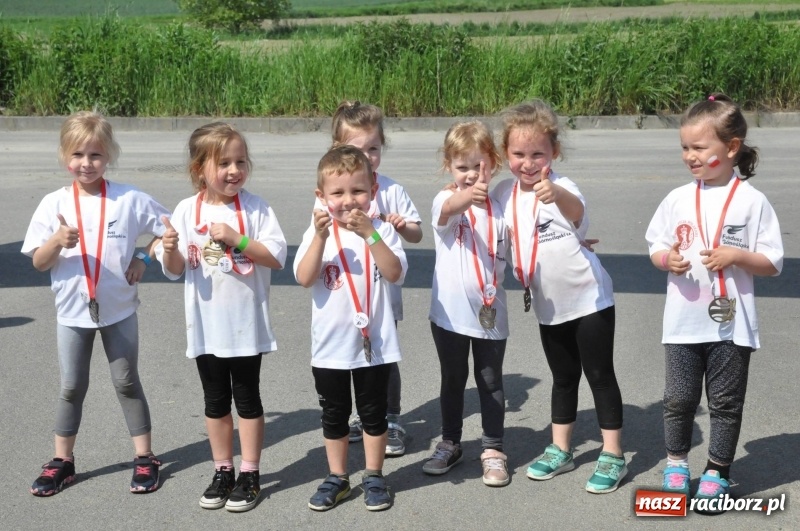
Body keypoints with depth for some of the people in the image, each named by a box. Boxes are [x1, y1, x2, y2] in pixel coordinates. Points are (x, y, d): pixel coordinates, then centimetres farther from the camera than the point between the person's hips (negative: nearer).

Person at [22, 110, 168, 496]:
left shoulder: (129, 199, -8)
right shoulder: (53, 204, -6)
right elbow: (38, 263, -4)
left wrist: (144, 258, -8)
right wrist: (58, 241, -23)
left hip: (119, 309, -1)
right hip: (72, 312, 1)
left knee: (126, 382, 10)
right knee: (72, 388, 11)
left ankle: (144, 457, 19)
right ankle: (62, 461, 24)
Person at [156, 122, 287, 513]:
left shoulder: (255, 208, -9)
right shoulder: (186, 211, -3)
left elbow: (277, 257, -14)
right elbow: (175, 271, 2)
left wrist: (236, 239, -23)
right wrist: (170, 251, -19)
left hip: (246, 325, -3)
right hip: (205, 326, 3)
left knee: (246, 397, 9)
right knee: (215, 399, 14)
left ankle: (249, 475, 21)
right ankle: (223, 472, 29)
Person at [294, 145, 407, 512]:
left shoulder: (381, 230, -5)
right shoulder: (317, 232, -3)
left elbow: (395, 274, -19)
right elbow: (304, 279, -15)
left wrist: (369, 233, -27)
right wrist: (321, 236, -25)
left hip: (373, 341, -1)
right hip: (329, 344, 1)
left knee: (373, 412, 12)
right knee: (334, 414, 14)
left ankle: (374, 477, 27)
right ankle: (337, 478, 28)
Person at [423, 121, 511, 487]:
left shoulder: (498, 210, 4)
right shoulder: (444, 200, -9)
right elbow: (449, 209, -35)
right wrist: (467, 195, -56)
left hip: (490, 314, 2)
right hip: (450, 312, -2)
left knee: (490, 382, 9)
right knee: (452, 381, 12)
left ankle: (493, 450, 21)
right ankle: (450, 444, 28)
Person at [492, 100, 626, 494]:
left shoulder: (561, 188, -21)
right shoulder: (504, 194, -3)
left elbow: (576, 210, -47)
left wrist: (555, 193, -67)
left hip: (588, 298, -6)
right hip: (547, 306, 6)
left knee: (599, 375, 2)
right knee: (563, 378, 18)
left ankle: (613, 456, 12)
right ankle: (560, 450, 29)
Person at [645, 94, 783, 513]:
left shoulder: (751, 201, -7)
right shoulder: (677, 199, 1)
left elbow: (773, 263, -5)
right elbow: (656, 247, 9)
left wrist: (736, 256, -21)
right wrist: (667, 259, -12)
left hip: (731, 324, -2)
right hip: (683, 322, 3)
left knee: (725, 401, 8)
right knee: (678, 398, 11)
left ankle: (717, 471, 23)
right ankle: (676, 462, 30)